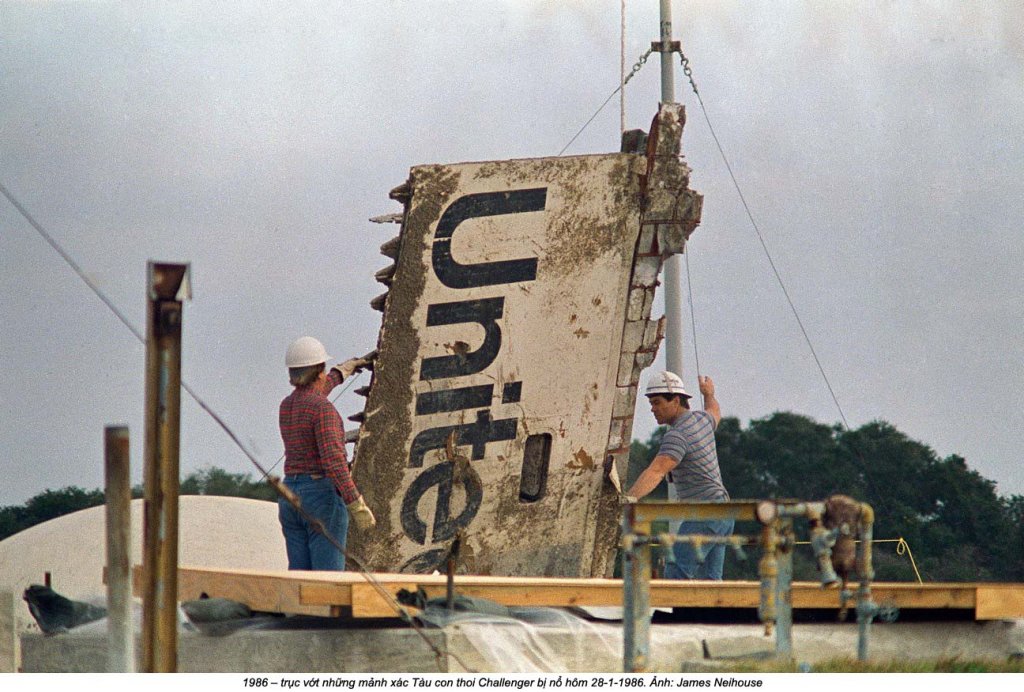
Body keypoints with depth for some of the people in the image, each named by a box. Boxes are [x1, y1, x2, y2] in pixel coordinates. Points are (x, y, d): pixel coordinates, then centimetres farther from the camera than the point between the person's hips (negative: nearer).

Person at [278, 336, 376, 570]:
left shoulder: (286, 406, 11)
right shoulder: (324, 409, -14)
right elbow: (332, 460, -24)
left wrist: (341, 372, 50)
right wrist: (356, 505, -24)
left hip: (290, 497, 8)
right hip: (324, 497, -8)